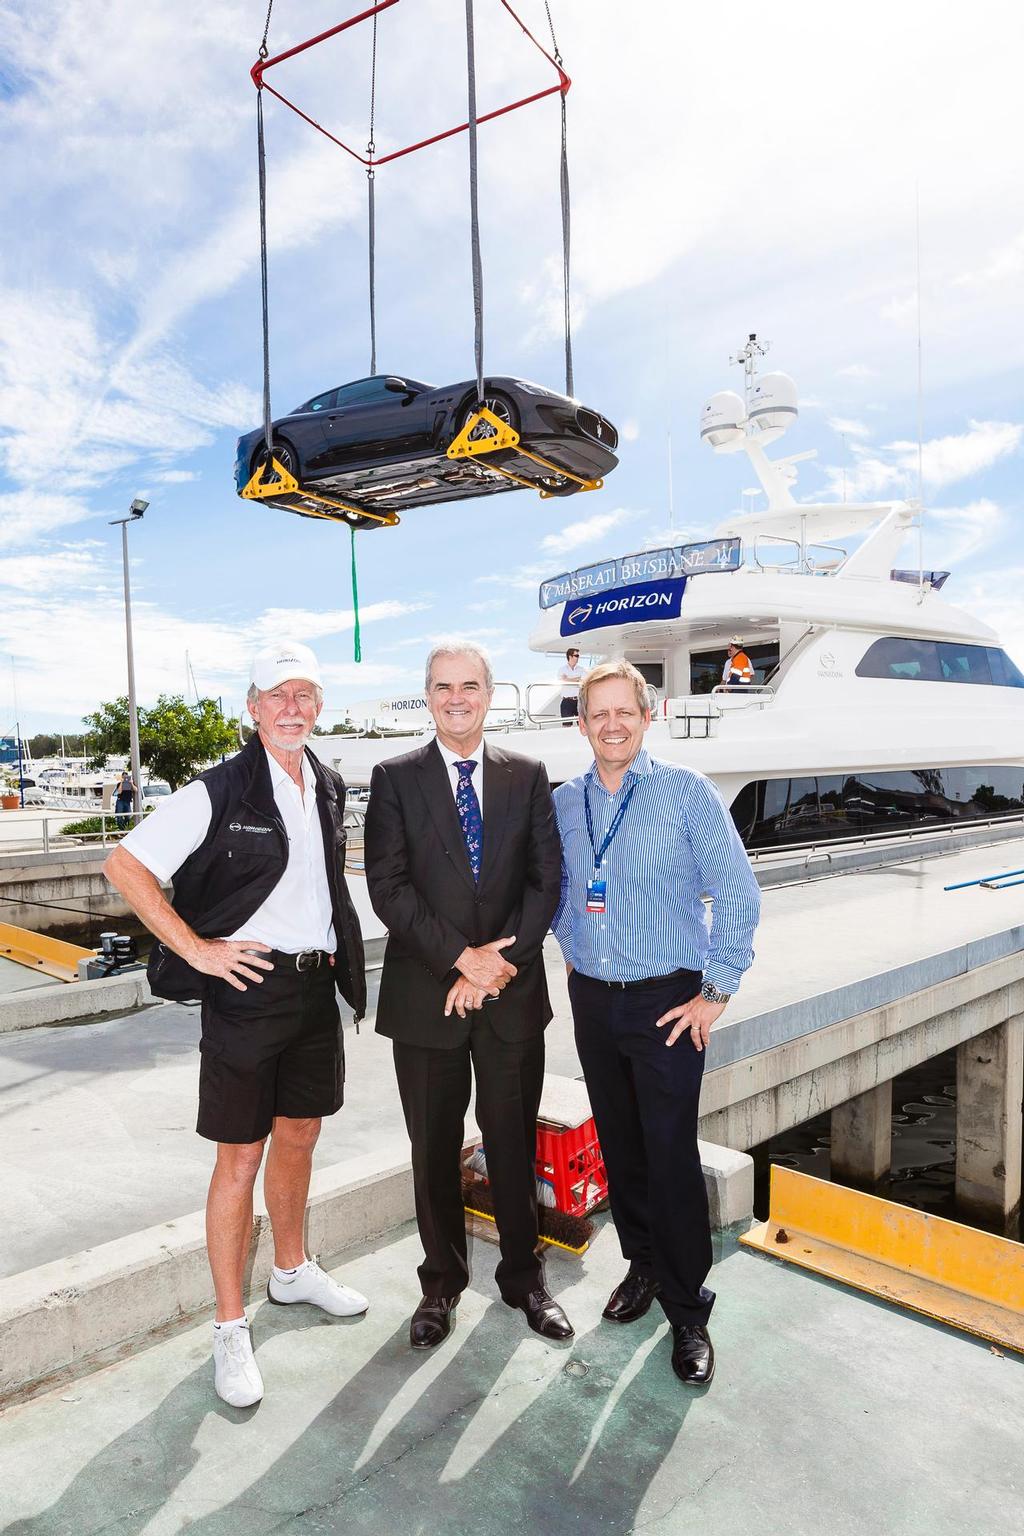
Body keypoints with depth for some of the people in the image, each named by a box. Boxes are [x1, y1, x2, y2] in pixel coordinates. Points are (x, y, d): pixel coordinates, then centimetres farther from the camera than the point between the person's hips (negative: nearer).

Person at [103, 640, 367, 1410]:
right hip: (248, 986, -6)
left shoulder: (330, 788, 5)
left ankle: (292, 1270, 43)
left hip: (317, 985, 6)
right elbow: (125, 865, -14)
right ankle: (231, 1327, 22)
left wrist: (332, 938, 9)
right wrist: (195, 948, -17)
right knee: (240, 1159, 5)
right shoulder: (219, 791, -14)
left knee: (299, 1137, 21)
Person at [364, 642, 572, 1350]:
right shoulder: (395, 778, -1)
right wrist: (461, 958, -15)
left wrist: (500, 961, -12)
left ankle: (523, 1275, 34)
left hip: (513, 992, 1)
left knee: (514, 1140, 13)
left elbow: (547, 879, -1)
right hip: (426, 993, -1)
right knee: (435, 1149, 13)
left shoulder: (528, 775, 4)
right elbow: (389, 886, -9)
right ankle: (442, 1281, 34)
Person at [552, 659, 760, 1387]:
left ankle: (688, 1309, 19)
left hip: (667, 1001, -4)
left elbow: (738, 895, -10)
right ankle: (645, 1264, 38)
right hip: (593, 1000, 4)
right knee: (619, 1145, 16)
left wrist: (716, 994, -10)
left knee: (671, 1154, 0)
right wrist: (577, 961, 7)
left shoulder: (687, 791, -10)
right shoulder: (564, 802, 3)